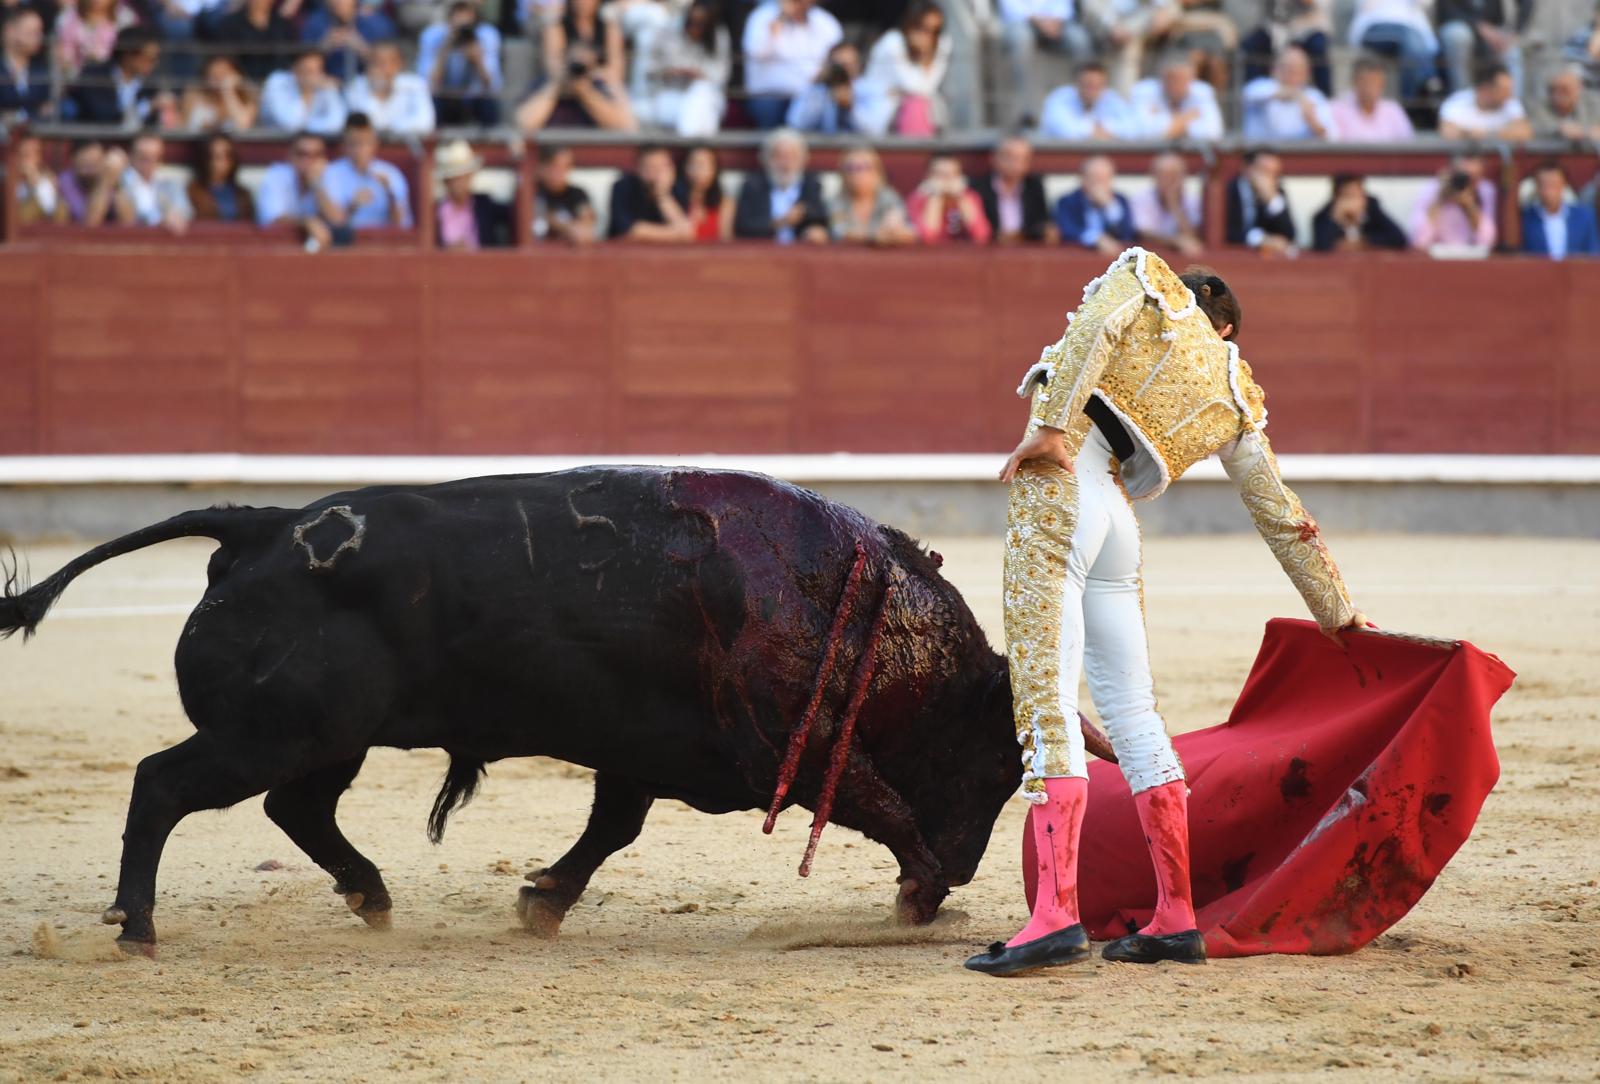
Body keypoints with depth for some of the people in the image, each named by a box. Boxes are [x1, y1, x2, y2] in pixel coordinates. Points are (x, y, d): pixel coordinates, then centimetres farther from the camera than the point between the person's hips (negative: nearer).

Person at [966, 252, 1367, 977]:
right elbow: (1280, 514, 28)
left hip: (1056, 486, -5)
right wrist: (1334, 610, 37)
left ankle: (1056, 914, -20)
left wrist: (1052, 423, -15)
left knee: (1045, 699, -10)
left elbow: (1094, 325, -8)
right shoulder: (1237, 395, 24)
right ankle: (1176, 918, 18)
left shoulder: (1144, 275, 15)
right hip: (1119, 524, 5)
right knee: (1130, 710, 15)